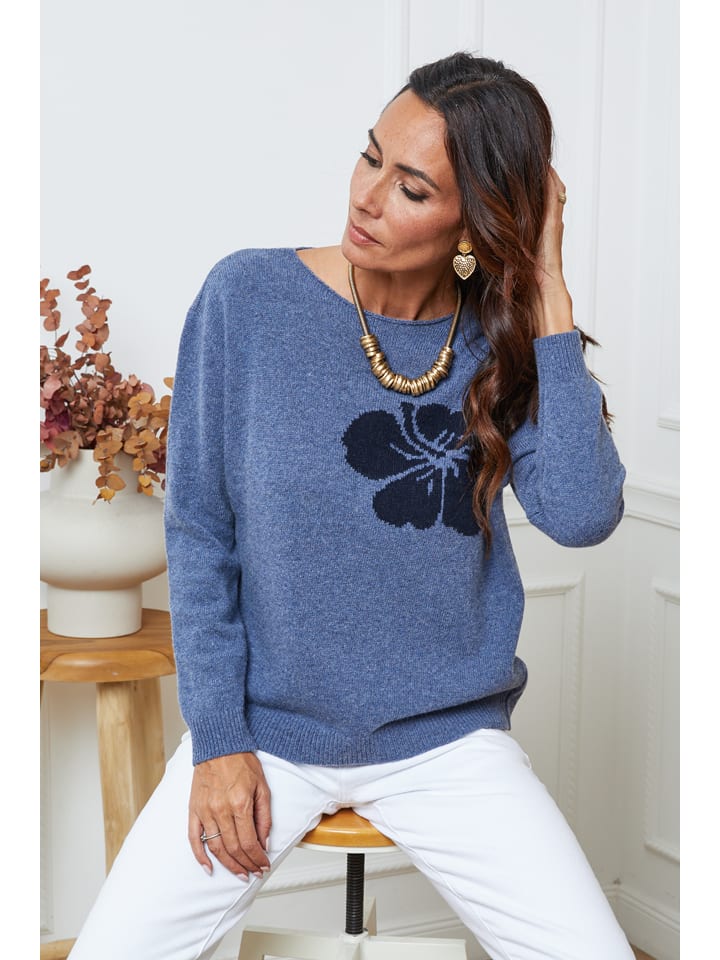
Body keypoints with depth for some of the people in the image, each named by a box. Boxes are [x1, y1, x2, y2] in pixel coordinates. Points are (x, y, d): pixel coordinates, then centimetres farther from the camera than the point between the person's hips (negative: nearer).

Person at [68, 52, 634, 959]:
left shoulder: (505, 338, -6)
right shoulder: (249, 298, -10)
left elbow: (582, 514, -22)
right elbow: (199, 533, -4)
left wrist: (549, 292, -19)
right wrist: (217, 738, -6)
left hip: (445, 737, 1)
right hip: (263, 723, 0)